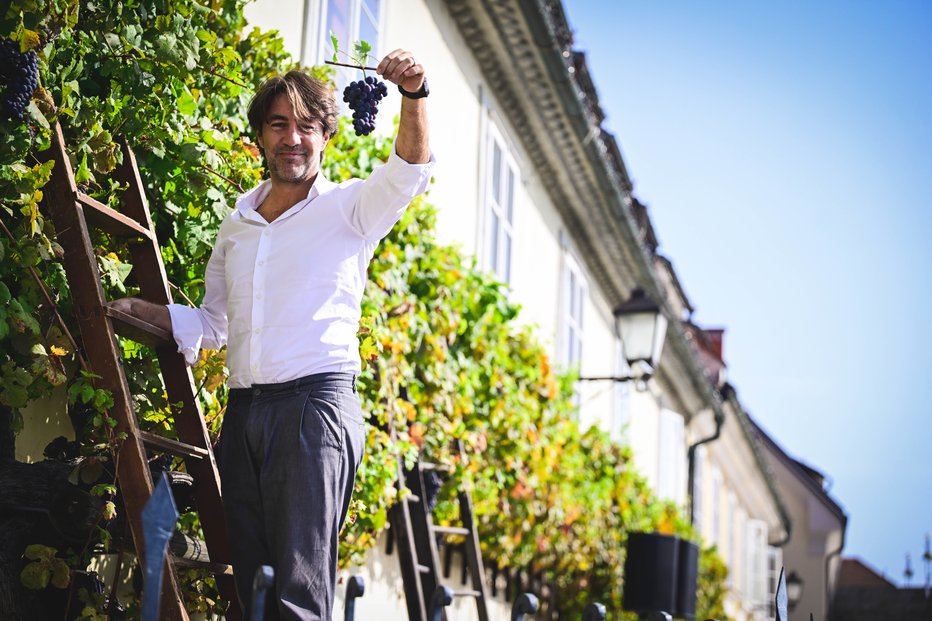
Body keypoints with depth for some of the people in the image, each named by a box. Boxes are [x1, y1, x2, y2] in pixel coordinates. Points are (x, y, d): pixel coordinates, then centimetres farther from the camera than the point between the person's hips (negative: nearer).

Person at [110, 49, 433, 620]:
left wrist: (414, 94, -32)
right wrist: (141, 310, 15)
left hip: (316, 404, -6)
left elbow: (409, 169, -15)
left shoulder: (349, 209, 4)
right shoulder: (237, 224, 20)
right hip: (243, 411, 6)